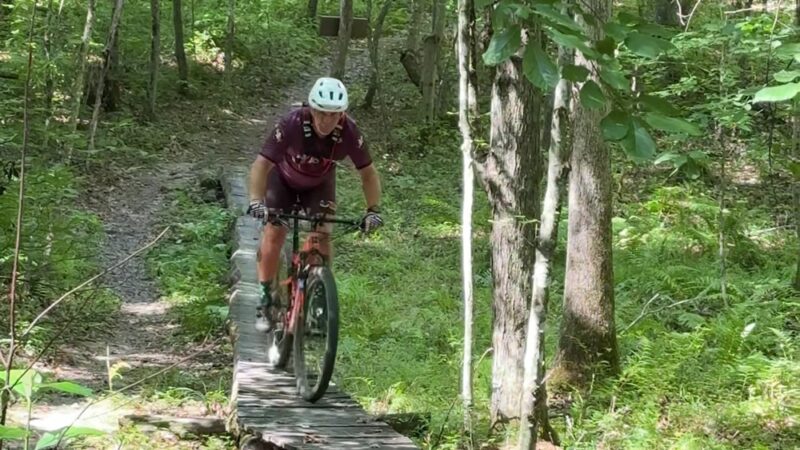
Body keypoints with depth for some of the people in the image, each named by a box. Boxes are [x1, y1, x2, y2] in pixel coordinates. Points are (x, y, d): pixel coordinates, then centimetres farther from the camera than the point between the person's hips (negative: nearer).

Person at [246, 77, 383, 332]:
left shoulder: (349, 132, -31)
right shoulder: (292, 124, -38)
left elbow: (368, 173, -19)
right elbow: (261, 165, -38)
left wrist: (373, 210, -31)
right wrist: (256, 202, -52)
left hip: (319, 183, 2)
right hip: (283, 178, -2)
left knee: (322, 235, -12)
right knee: (274, 233, -12)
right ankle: (266, 300, 0)